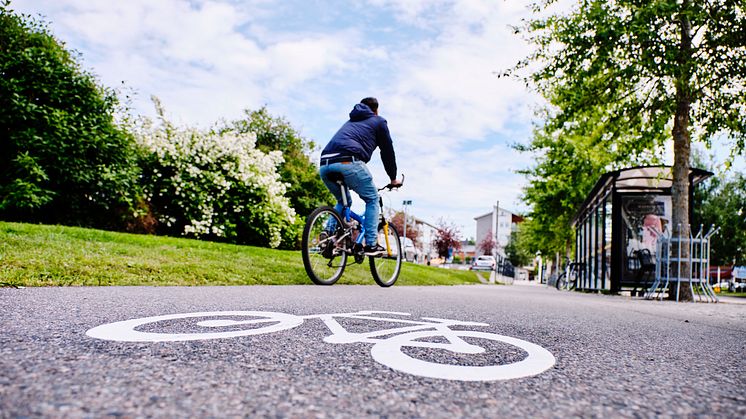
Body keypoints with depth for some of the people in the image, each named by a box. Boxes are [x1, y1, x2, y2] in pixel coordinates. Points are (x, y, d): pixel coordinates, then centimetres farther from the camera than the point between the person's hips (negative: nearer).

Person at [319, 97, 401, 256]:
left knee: (343, 201, 27)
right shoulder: (378, 121, 21)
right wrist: (393, 179, 32)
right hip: (348, 162, -6)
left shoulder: (350, 122, 38)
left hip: (325, 165, 6)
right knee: (372, 199, 12)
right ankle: (371, 245, 4)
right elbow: (387, 151, 20)